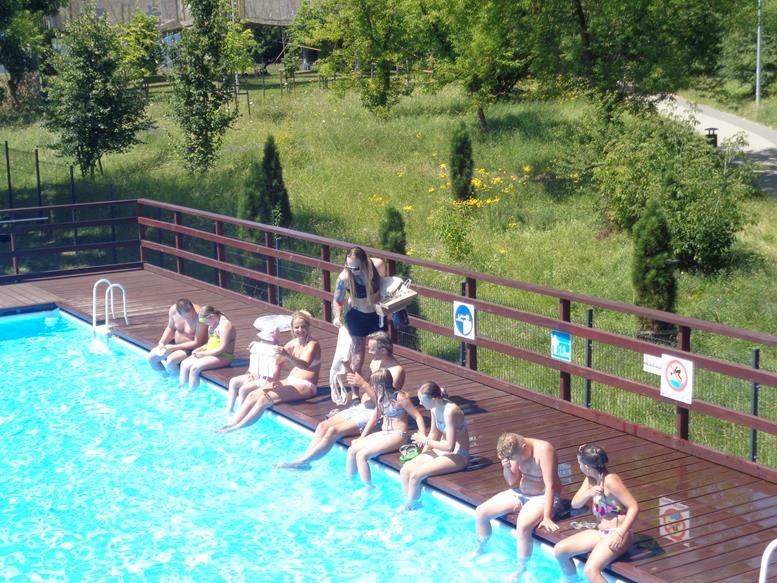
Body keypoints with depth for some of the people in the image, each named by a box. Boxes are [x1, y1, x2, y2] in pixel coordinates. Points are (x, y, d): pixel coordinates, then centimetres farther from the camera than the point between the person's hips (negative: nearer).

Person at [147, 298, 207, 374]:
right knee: (151, 357, 2)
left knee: (171, 360, -29)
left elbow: (197, 343, -25)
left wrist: (174, 348, -24)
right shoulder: (173, 310, -15)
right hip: (175, 342, 7)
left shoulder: (199, 317, -31)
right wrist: (161, 343, -9)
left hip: (191, 347, -7)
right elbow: (170, 328, 6)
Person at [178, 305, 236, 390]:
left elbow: (223, 348, -22)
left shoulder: (225, 325, -18)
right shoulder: (212, 324, 11)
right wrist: (200, 349, 1)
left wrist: (204, 354, -18)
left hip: (223, 357, -10)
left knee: (194, 368, -24)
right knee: (184, 364, -2)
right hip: (210, 353, 10)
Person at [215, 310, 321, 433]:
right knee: (253, 395, -8)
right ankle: (230, 424, -12)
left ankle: (237, 428, -23)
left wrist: (287, 356, -46)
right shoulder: (293, 343, 10)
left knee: (265, 399, -24)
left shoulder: (313, 344, -12)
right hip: (289, 381, 8)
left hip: (305, 386, -8)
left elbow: (305, 365, -31)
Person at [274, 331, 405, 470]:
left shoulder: (397, 371, -14)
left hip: (374, 415, -9)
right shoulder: (375, 362, 12)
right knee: (323, 426, -10)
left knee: (333, 431, -23)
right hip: (360, 408, 9)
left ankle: (301, 462, -21)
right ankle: (304, 458, -18)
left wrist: (364, 384, -24)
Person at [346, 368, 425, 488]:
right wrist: (361, 438, 16)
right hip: (384, 433, 8)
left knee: (361, 455, -22)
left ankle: (368, 488, -15)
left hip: (398, 435, -8)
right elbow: (374, 417, 18)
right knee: (352, 450, -2)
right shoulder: (381, 397, 8)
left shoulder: (400, 397, -16)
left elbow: (418, 416, -16)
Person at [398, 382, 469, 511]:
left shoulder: (450, 411, -28)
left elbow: (449, 446, -28)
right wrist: (422, 456, 2)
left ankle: (409, 507, -2)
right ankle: (409, 505, 5)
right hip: (440, 450, 9)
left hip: (457, 456, -9)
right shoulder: (434, 408, -2)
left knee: (415, 475, -21)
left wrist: (425, 441, -16)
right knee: (405, 471, -7)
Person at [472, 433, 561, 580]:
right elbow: (513, 483, 0)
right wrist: (506, 467, -21)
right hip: (520, 493, 7)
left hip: (543, 498, -7)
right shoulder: (515, 451, -9)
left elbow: (550, 486, -28)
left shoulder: (543, 450, -29)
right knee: (481, 512, 1)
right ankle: (479, 551, 27)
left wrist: (546, 517, -29)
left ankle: (520, 571, -14)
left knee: (522, 526, -35)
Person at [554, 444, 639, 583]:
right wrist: (589, 493, -17)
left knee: (590, 570, -29)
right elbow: (575, 504, 4)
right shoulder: (590, 480, 3)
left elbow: (634, 507, -23)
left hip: (616, 534, -9)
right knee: (560, 550, 2)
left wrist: (620, 534, -28)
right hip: (599, 532, 9)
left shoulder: (610, 481, -22)